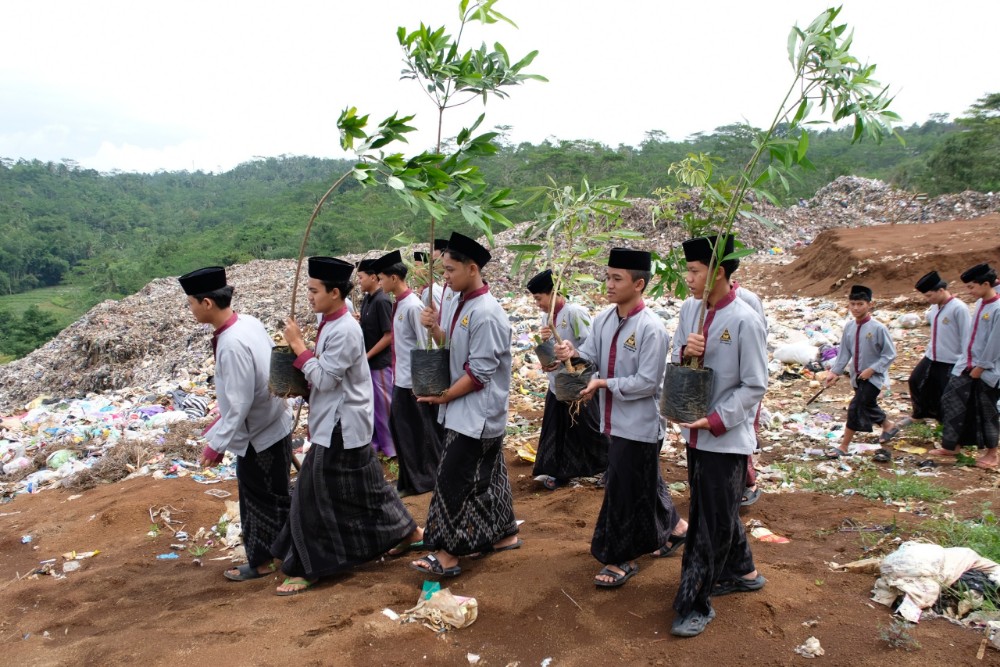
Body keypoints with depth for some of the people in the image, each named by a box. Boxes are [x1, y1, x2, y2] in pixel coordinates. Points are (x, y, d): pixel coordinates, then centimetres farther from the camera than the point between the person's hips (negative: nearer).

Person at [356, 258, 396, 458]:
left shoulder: (382, 301, -19)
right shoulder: (367, 299, 7)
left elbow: (389, 335, -19)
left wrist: (367, 355, -15)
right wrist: (359, 319, -1)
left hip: (380, 362, -8)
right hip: (368, 361, 9)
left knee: (384, 404, 3)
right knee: (371, 403, 16)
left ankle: (391, 447, 15)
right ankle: (375, 442, 29)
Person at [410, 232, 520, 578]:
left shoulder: (486, 314, -22)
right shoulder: (457, 302, 6)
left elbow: (480, 372, -22)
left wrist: (444, 396, -14)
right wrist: (434, 327, -5)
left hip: (477, 413, -9)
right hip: (467, 409, 9)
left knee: (453, 479, -4)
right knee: (487, 474, 18)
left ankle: (447, 554, 6)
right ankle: (505, 533, 33)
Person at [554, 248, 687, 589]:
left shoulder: (651, 329, -20)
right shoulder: (604, 319, 2)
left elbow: (647, 382, -21)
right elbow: (591, 357, 4)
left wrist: (603, 384, -20)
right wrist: (572, 354, -18)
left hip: (638, 424, -7)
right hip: (615, 421, 8)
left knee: (625, 490, 2)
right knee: (644, 483, 22)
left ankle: (621, 558, 18)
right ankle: (674, 526, 44)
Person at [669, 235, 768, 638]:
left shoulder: (744, 321, -17)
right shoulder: (689, 309, 3)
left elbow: (755, 386, -14)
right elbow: (675, 364, 6)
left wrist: (716, 420, -21)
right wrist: (685, 352, -17)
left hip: (727, 438, -7)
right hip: (696, 433, 7)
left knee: (713, 522, 2)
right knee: (718, 511, 21)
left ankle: (695, 604, 12)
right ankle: (742, 572, 42)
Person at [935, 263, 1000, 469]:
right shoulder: (980, 303, 5)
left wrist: (980, 367, -13)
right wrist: (967, 360, 11)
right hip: (967, 365, 8)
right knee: (951, 402, 9)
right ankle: (951, 446, 21)